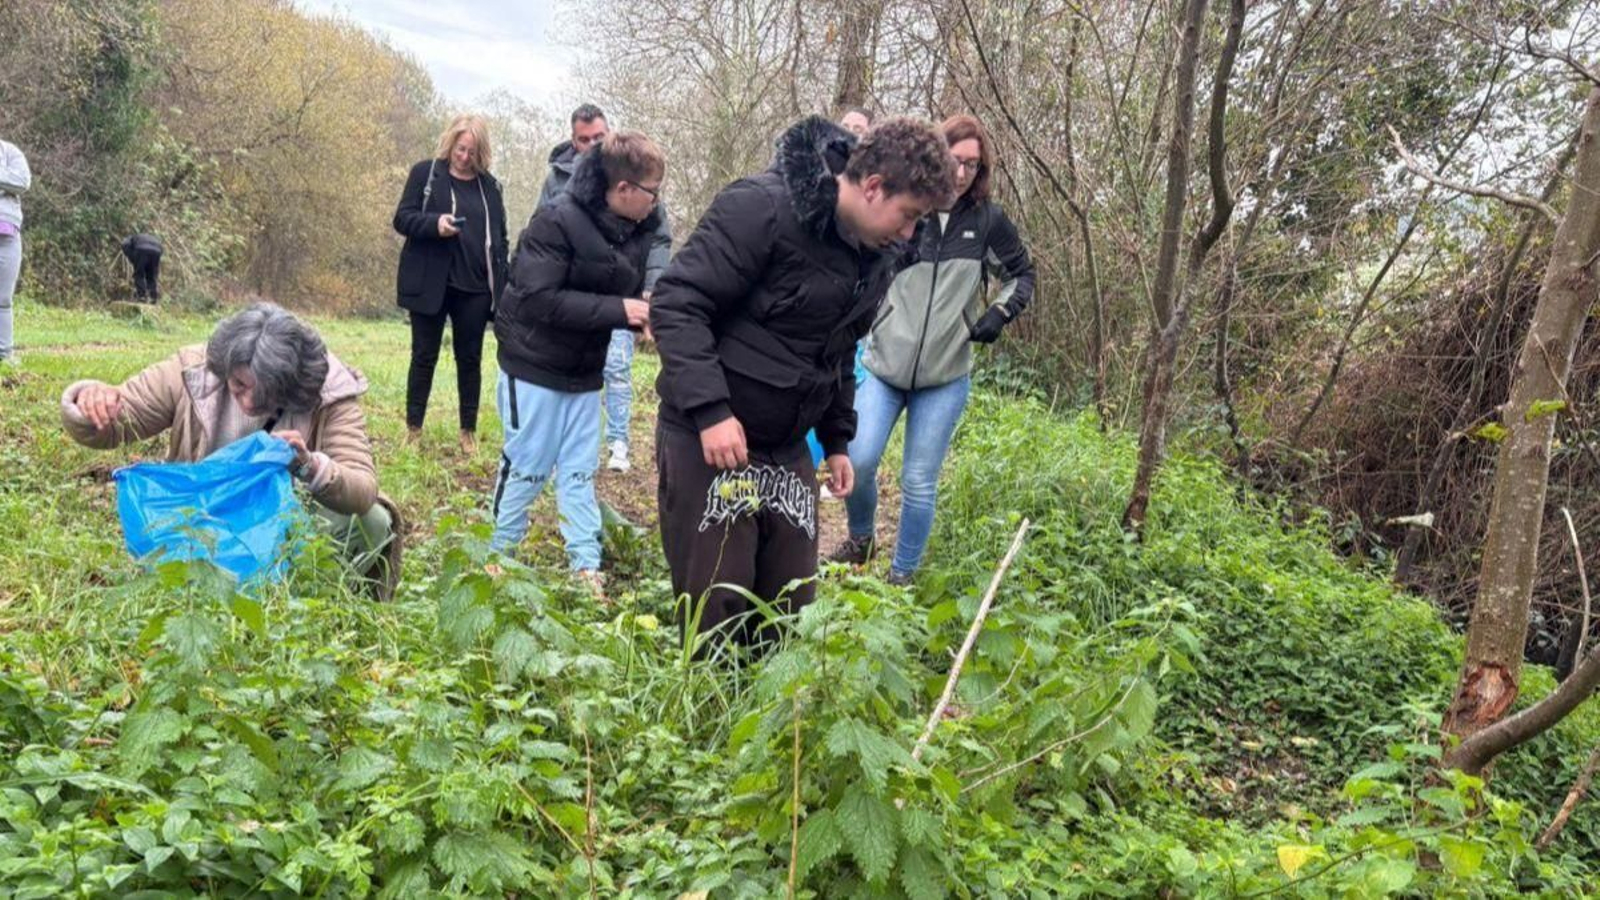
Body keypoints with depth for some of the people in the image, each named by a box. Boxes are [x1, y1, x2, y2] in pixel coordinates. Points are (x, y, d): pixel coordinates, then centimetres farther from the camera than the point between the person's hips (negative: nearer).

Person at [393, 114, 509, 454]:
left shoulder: (490, 186, 10)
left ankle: (469, 431, 16)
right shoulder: (425, 173, 1)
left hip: (475, 287, 3)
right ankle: (413, 428, 13)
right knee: (424, 356, 4)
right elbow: (402, 218, -3)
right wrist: (434, 223, -23)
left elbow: (500, 238, 12)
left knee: (470, 359, 7)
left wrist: (501, 286, 4)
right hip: (430, 284, -2)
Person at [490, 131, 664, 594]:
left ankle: (586, 567, 15)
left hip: (584, 372, 6)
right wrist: (617, 310, -30)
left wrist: (646, 312, -13)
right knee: (526, 466, 4)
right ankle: (497, 555, 23)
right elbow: (537, 299, -29)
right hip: (534, 367, -6)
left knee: (580, 470, 9)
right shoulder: (557, 222, -23)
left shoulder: (638, 230, 0)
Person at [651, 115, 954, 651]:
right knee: (713, 608, 0)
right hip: (706, 436, -7)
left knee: (789, 607, 11)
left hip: (787, 449, 8)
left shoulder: (875, 259, 8)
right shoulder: (763, 207, -18)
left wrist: (837, 440, 17)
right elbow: (676, 303, -20)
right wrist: (710, 408, -27)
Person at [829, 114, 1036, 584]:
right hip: (882, 365, 0)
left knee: (919, 482, 3)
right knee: (858, 460, -10)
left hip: (945, 377, 1)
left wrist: (1001, 312, 0)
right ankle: (860, 540, 20)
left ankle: (901, 576, 20)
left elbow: (1023, 274, 14)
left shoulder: (988, 221, 0)